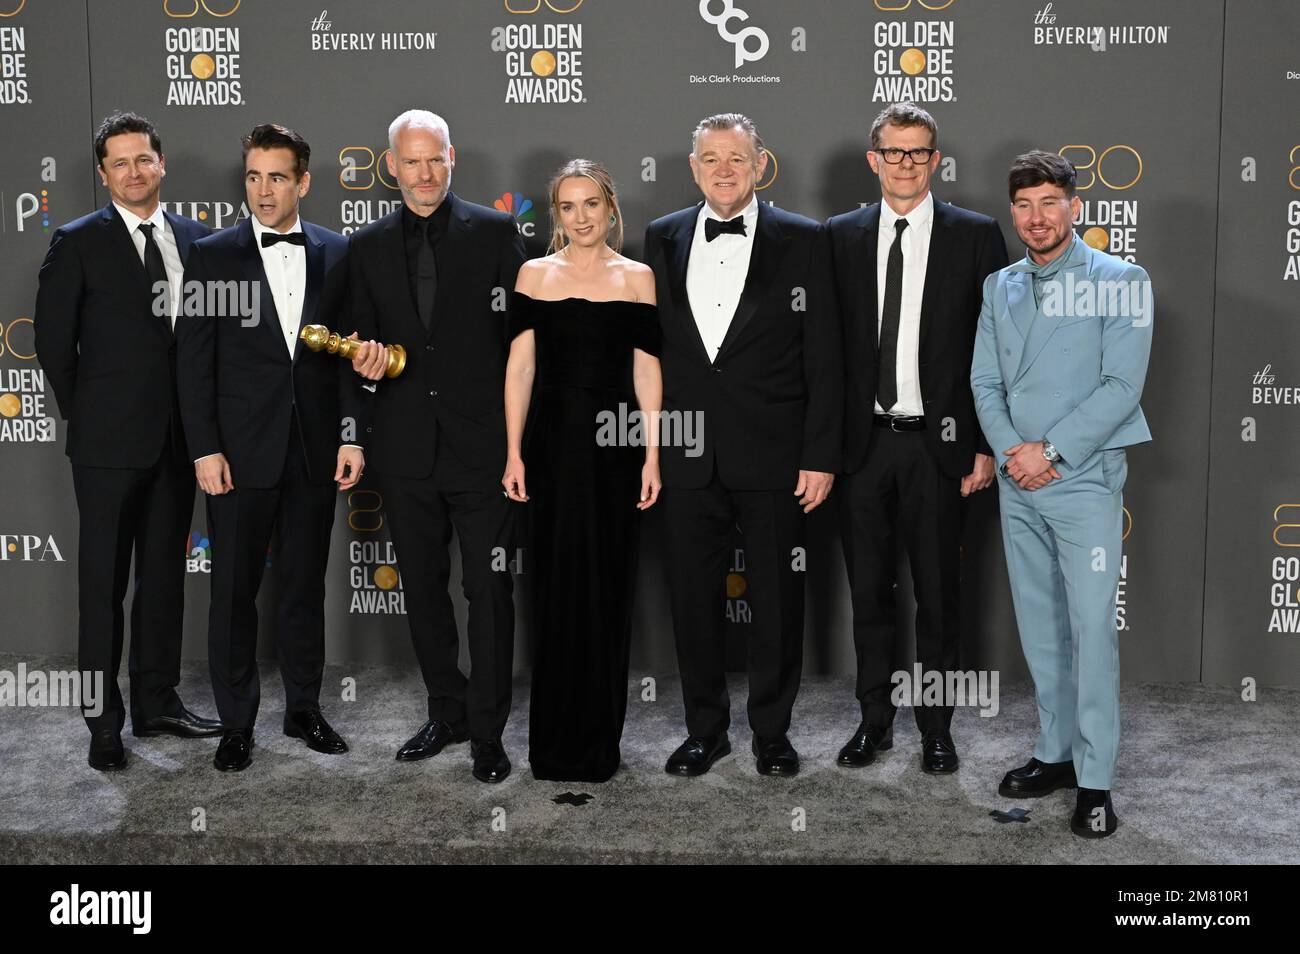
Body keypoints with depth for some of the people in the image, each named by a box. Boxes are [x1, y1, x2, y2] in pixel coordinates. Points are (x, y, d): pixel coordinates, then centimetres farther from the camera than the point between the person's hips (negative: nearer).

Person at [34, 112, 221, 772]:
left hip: (177, 438, 5)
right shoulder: (78, 243, -3)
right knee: (104, 580, 1)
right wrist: (84, 417, 0)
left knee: (165, 574, 12)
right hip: (110, 442, -4)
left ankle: (156, 703, 23)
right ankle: (104, 719, 10)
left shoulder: (194, 239, 9)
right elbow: (53, 340, -2)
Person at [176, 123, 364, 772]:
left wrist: (351, 436, -1)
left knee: (305, 584, 12)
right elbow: (194, 361, -2)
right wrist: (205, 450, -9)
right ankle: (236, 724, 17)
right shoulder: (212, 256, 0)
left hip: (314, 449, 2)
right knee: (234, 590, 5)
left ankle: (304, 708, 26)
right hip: (239, 450, -1)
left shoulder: (336, 254, 5)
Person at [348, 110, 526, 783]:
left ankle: (488, 732, 9)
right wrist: (366, 363, -9)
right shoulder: (368, 247, 10)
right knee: (422, 588, 13)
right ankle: (447, 712, 28)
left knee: (489, 591, -1)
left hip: (482, 443, -4)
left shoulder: (495, 233, 0)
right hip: (406, 450, 4)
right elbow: (364, 341, 16)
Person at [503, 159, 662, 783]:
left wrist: (652, 457, -4)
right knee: (556, 583, 4)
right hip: (552, 440, 0)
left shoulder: (637, 278, 5)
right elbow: (521, 365, 3)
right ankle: (555, 741, 16)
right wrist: (514, 453, -3)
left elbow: (646, 371, 3)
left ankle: (599, 742, 17)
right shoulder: (535, 274, 6)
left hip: (615, 443, 0)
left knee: (608, 585, 5)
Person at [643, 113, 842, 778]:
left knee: (777, 600, 7)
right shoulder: (662, 239, 9)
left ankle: (772, 729, 23)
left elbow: (823, 356, -2)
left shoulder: (802, 240, 0)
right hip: (685, 455, 3)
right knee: (692, 598, 9)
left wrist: (821, 455, -7)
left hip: (771, 455, -2)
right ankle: (705, 729, 25)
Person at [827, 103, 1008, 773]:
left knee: (938, 593, 7)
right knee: (869, 591, 11)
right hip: (862, 441, 2)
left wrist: (985, 446, -6)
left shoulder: (976, 235, 1)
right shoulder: (841, 236, 7)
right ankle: (875, 718, 25)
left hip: (938, 442, -2)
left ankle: (936, 727, 20)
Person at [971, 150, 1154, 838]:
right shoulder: (1000, 288, 11)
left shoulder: (1120, 283, -4)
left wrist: (1051, 452, -15)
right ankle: (1056, 753, 23)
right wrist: (1013, 451, -8)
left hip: (1084, 478, -5)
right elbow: (985, 382, 8)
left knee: (1091, 628, -6)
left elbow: (1122, 385, -12)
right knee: (1039, 626, 11)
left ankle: (1094, 781, 1)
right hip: (1017, 482, 5)